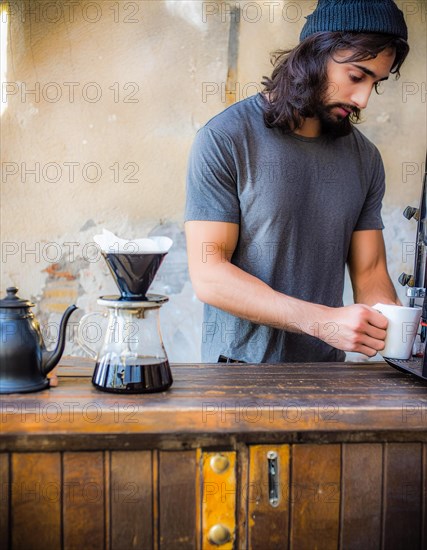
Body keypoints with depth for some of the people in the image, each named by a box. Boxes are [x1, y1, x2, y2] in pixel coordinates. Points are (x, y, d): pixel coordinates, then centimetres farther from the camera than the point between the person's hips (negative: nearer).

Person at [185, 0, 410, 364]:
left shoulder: (365, 157, 8)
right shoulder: (224, 139, -9)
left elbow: (369, 272, 9)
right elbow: (208, 276, -15)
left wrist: (392, 319, -12)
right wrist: (322, 320, -23)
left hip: (326, 366, 6)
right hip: (240, 365, -5)